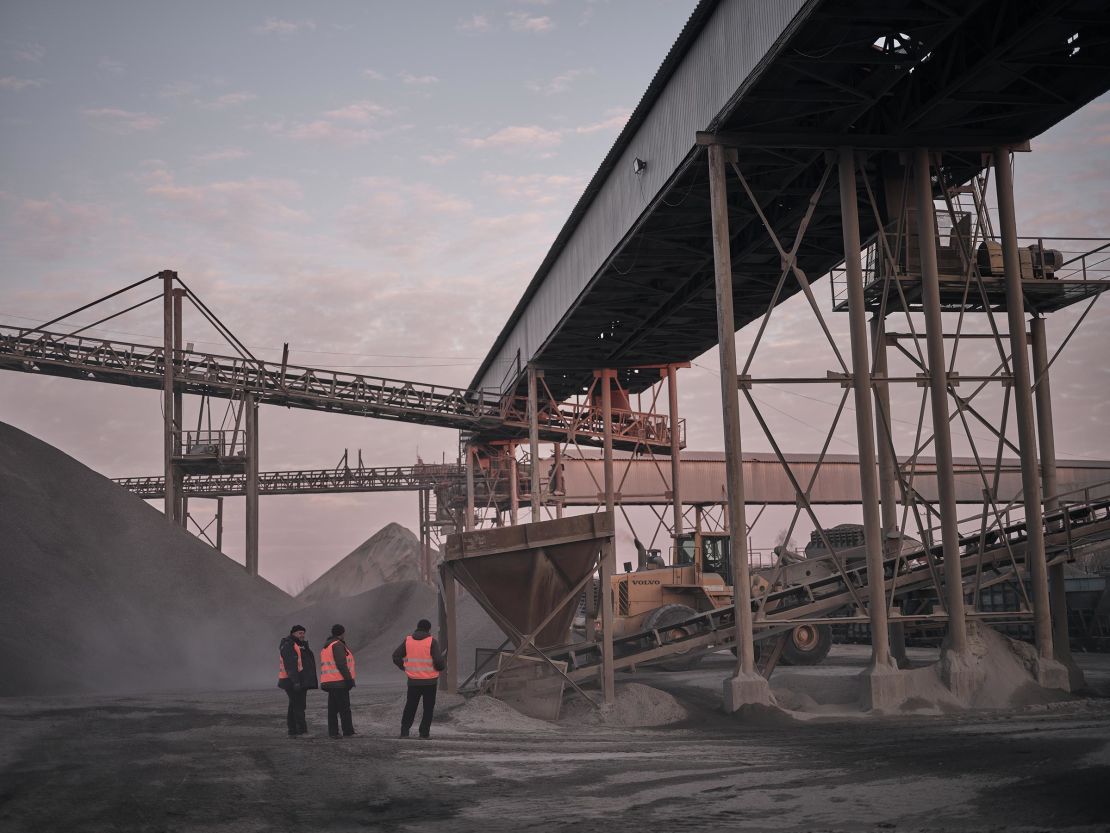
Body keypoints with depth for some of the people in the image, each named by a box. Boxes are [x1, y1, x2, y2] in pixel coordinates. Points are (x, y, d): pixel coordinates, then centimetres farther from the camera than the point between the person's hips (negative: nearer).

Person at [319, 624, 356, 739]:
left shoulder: (326, 647, 18)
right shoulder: (338, 645, -11)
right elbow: (341, 664, -20)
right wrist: (349, 679, -19)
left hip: (329, 682, 9)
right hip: (339, 681, -9)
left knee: (333, 708, 7)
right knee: (344, 707, -5)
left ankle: (333, 732, 4)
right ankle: (348, 731, -5)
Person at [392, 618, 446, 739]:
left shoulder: (408, 640, 2)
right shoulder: (432, 641, -10)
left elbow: (396, 656, 3)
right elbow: (439, 660, -17)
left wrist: (405, 668, 14)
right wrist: (443, 665, 5)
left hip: (413, 680, 3)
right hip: (430, 681, -3)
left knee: (410, 706, 15)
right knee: (428, 707, 9)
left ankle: (404, 730, 8)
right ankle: (424, 732, 6)